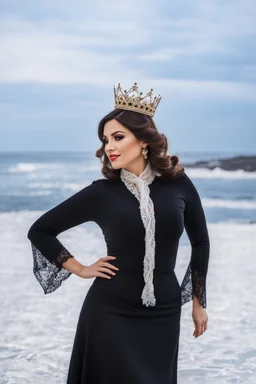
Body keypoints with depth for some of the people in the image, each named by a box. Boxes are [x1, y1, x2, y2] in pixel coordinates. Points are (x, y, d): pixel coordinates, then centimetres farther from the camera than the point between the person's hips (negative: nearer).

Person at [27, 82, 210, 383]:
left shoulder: (177, 183, -3)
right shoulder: (101, 192, -6)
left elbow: (200, 242, 10)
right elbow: (39, 231, 4)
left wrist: (198, 303, 12)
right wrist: (80, 270, 0)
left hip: (164, 313, 2)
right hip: (111, 312, -2)